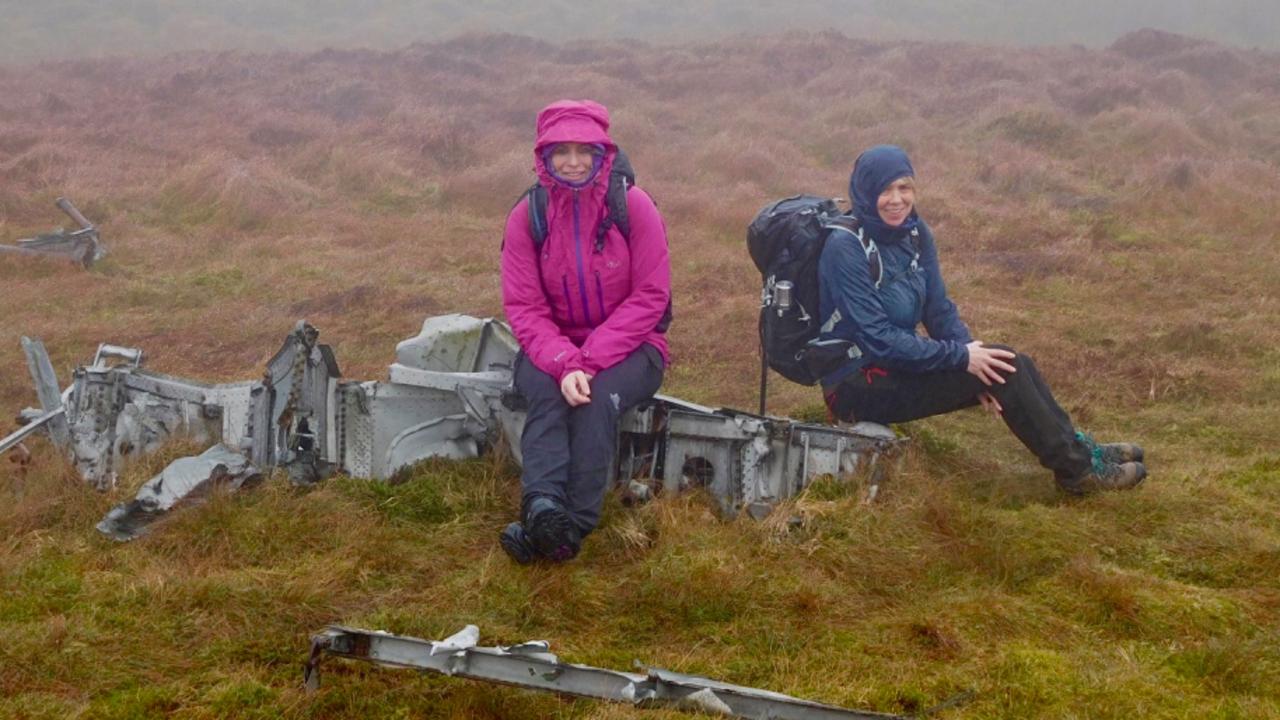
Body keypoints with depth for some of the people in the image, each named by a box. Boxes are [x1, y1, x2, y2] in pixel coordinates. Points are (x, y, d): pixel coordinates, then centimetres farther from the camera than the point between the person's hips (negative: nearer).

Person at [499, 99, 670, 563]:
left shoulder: (633, 206, -9)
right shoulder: (527, 215, -4)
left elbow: (650, 297, -10)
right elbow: (523, 307, -7)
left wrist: (593, 360, -21)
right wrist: (564, 364, -25)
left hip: (626, 346, -2)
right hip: (550, 346, 2)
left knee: (599, 396, -32)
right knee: (546, 393, -31)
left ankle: (572, 526, -38)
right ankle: (543, 506, -49)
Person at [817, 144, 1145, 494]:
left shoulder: (914, 233, 3)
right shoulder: (845, 248, -21)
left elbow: (940, 310, 5)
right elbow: (877, 338, -24)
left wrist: (973, 356, -12)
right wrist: (961, 356, -23)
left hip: (898, 363, 7)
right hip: (857, 384, -7)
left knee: (1014, 364, -8)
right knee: (1003, 364, -17)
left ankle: (1077, 449, 4)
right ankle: (1076, 469, -9)